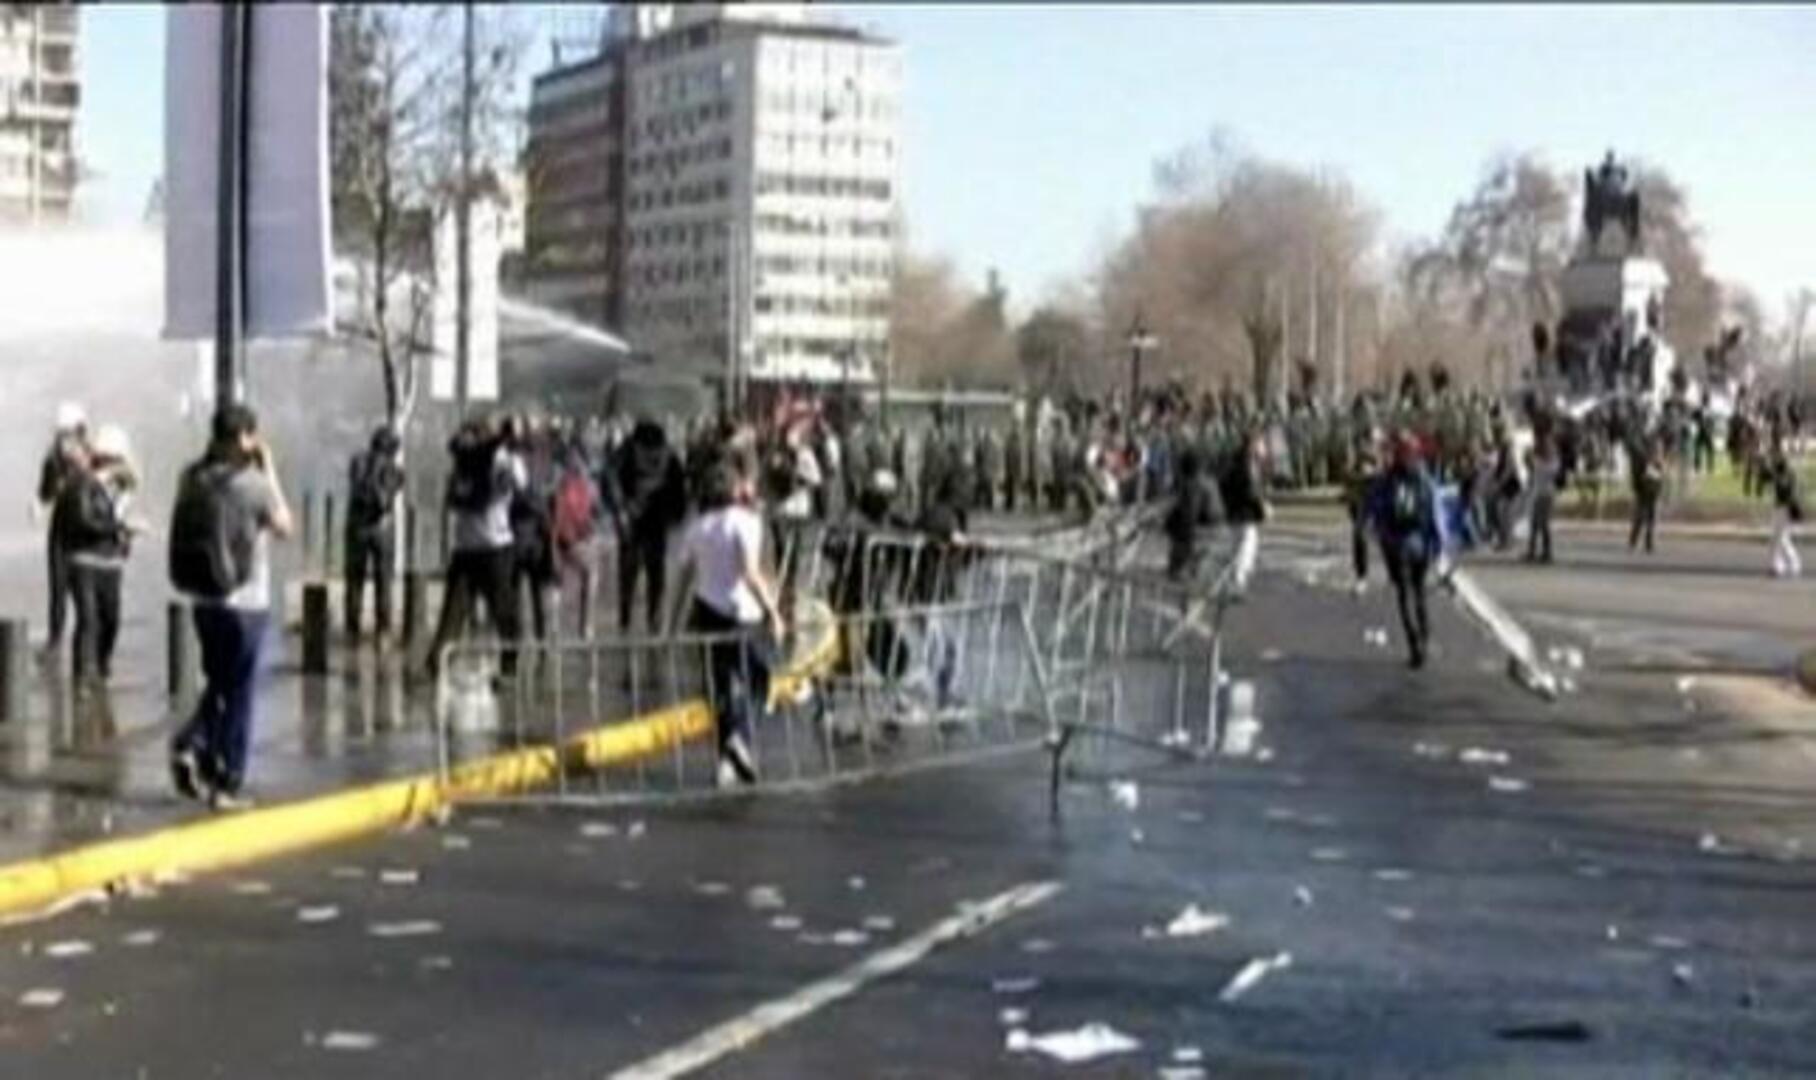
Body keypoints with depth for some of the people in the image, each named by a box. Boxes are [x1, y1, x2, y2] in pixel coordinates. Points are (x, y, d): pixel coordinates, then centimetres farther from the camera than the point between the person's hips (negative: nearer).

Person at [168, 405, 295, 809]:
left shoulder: (192, 479, -2)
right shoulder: (253, 484, -16)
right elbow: (285, 528, 0)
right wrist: (270, 472, 2)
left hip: (203, 601, 5)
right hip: (245, 603, -5)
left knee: (218, 685, 22)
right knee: (239, 695, 6)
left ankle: (192, 746, 0)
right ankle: (227, 784, 10)